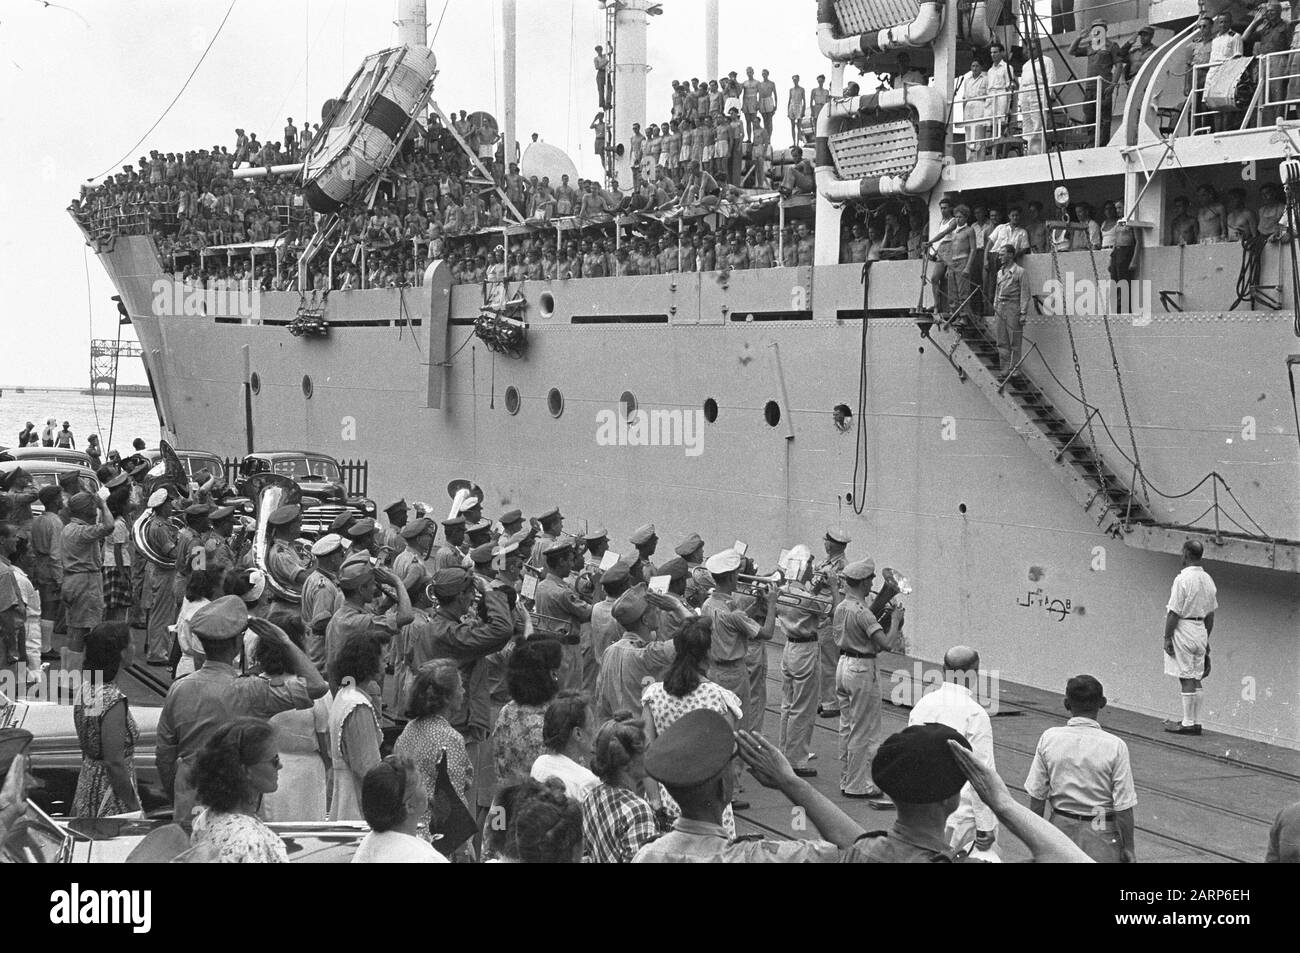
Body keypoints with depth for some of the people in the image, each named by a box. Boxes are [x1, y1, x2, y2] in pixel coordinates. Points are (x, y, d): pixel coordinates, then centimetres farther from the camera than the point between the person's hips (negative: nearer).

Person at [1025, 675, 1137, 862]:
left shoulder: (1049, 739, -7)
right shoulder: (1115, 746, -15)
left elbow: (1036, 796, -1)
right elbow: (1123, 807, -13)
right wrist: (1128, 847, -2)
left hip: (1061, 826, 3)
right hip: (1101, 834, -3)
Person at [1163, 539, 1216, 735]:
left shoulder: (1182, 579, -15)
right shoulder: (1207, 579, 8)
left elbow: (1174, 612, -16)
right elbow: (1211, 614, 14)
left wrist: (1167, 637, -10)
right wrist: (1206, 638, 21)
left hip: (1183, 630, -7)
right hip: (1200, 630, 7)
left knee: (1186, 679, -4)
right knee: (1195, 679, 12)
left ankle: (1188, 724, -2)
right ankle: (1196, 722, 16)